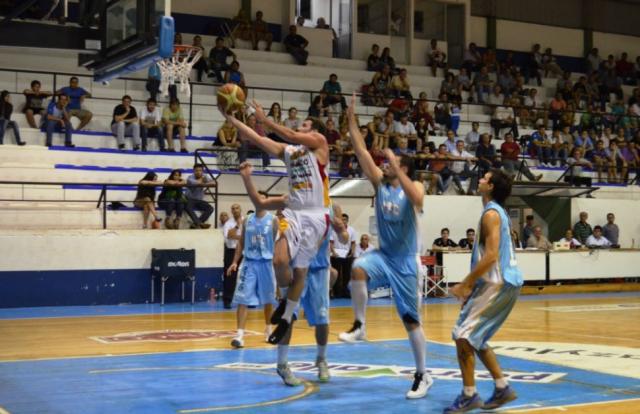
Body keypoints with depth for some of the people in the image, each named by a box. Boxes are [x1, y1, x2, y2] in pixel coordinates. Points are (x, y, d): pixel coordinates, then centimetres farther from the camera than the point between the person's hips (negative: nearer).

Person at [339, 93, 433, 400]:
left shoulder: (415, 187, -10)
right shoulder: (379, 183, 2)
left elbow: (415, 199, -36)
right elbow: (362, 152, -5)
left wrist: (396, 164, -34)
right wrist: (352, 120, -12)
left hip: (405, 261, -4)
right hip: (382, 255, 4)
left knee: (411, 320, -1)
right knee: (358, 269, -31)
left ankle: (422, 376, 11)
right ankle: (359, 325, -14)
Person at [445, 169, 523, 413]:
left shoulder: (491, 213, -14)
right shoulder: (499, 212, 17)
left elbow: (491, 256, -23)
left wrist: (465, 284, -18)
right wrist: (472, 285, 21)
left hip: (497, 284, -10)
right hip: (504, 282, 10)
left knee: (463, 335, -8)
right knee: (475, 337, 17)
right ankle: (502, 388, 20)